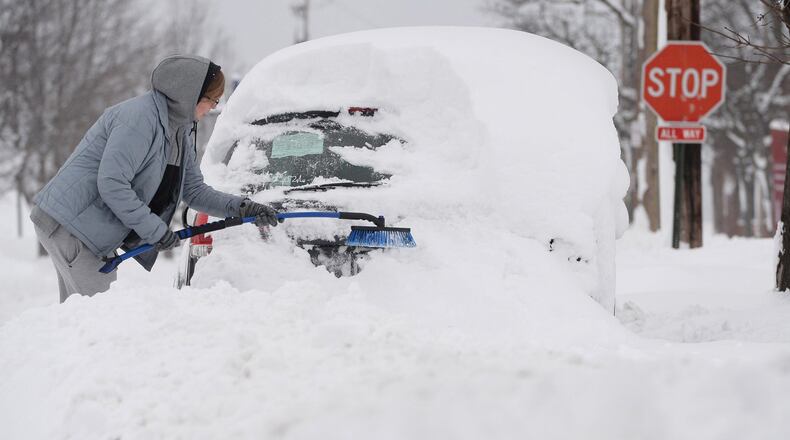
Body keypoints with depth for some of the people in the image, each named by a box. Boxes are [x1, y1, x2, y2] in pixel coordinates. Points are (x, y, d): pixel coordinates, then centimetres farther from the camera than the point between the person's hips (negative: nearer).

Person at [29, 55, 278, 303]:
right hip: (67, 223, -10)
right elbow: (111, 184, -27)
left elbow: (194, 191, 15)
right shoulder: (140, 118, -22)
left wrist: (241, 208, 0)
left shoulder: (182, 132, 10)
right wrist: (154, 229, -21)